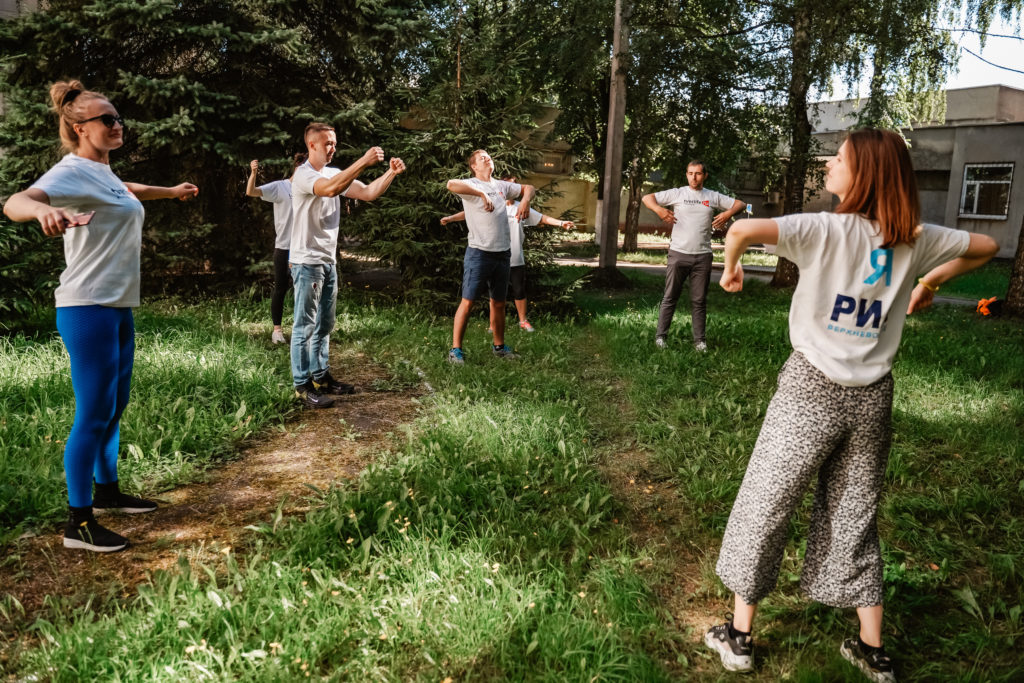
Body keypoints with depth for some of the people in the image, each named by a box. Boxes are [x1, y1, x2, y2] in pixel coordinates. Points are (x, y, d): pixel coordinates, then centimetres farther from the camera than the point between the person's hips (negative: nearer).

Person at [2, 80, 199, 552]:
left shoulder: (102, 171, 14)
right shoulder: (72, 171, -14)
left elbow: (126, 191, 40)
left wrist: (171, 191, 52)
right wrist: (43, 209, -55)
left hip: (119, 306, 10)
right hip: (88, 308, -10)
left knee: (115, 407, 18)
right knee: (94, 415, -7)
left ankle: (107, 491, 33)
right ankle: (78, 524, 3)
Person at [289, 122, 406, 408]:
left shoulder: (336, 173, 13)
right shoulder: (303, 174, -13)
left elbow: (367, 193, 9)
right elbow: (330, 189, -33)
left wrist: (390, 173, -6)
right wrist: (364, 162, -34)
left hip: (329, 260, 9)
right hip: (307, 261, -9)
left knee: (325, 323, 14)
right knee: (305, 325, -4)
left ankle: (321, 376, 24)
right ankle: (302, 385, 2)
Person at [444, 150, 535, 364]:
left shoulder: (502, 186, 14)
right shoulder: (470, 185, -5)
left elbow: (529, 188, 24)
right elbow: (451, 184, -27)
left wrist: (525, 201, 2)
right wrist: (482, 193, -28)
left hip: (503, 253, 6)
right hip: (479, 253, -6)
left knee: (499, 303, 15)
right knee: (467, 302, -5)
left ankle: (499, 346, 29)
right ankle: (455, 349, 1)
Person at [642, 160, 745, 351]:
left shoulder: (713, 197, 10)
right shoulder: (677, 193, 3)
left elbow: (740, 204, 14)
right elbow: (647, 198, 1)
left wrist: (728, 213, -7)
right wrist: (659, 210, -18)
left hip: (703, 256, 2)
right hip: (678, 253, -2)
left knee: (699, 300, 6)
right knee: (670, 297, 2)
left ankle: (699, 339, 12)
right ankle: (661, 335, 9)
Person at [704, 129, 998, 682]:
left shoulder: (826, 230, -14)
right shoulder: (914, 239, 2)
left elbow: (742, 229, -29)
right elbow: (985, 247, 18)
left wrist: (731, 267, -9)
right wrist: (930, 283, 23)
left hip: (812, 389, -5)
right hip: (873, 395, 5)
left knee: (762, 510, 9)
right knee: (854, 521, 19)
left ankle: (739, 637, 22)